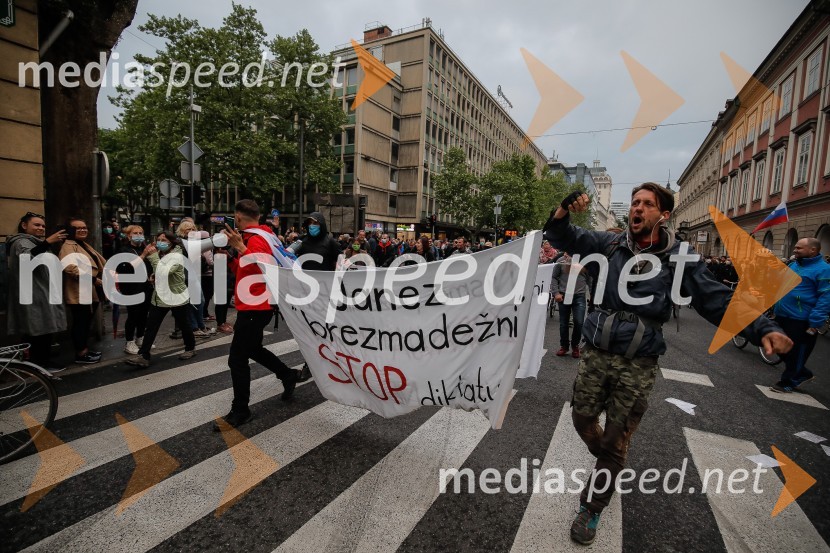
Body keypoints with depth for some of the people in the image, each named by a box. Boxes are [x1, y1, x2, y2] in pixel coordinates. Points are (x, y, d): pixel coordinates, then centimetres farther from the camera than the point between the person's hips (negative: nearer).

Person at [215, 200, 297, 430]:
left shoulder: (256, 239, -15)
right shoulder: (255, 237, 16)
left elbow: (262, 269, -32)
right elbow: (242, 271, 19)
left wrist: (240, 248, -36)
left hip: (255, 307, -11)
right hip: (254, 305, 11)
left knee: (237, 359, -5)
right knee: (252, 349, 24)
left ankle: (240, 411, 5)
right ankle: (288, 375, 33)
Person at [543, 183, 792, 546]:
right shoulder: (610, 244, 0)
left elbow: (716, 299, -3)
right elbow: (561, 237, -1)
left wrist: (764, 329, -18)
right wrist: (564, 211, -22)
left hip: (638, 364, -1)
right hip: (596, 354, 2)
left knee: (616, 441, 8)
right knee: (582, 418, 15)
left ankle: (591, 508, 30)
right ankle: (608, 465, 49)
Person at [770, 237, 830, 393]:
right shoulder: (793, 265, 12)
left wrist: (814, 323, -20)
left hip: (800, 321, -8)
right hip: (781, 316, 8)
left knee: (795, 353, 4)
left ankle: (788, 382, 18)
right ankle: (802, 374, 34)